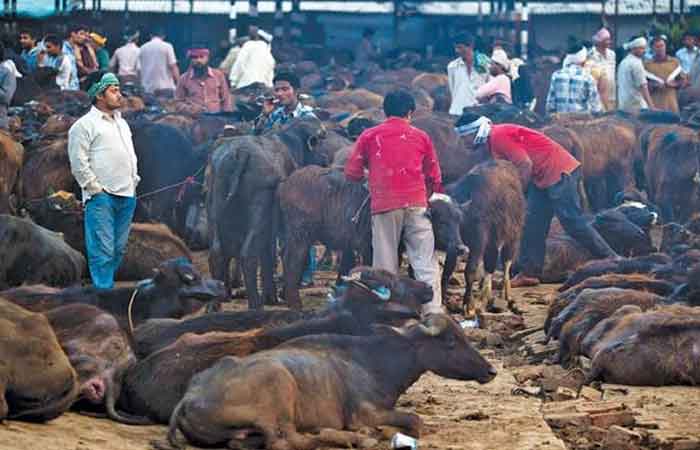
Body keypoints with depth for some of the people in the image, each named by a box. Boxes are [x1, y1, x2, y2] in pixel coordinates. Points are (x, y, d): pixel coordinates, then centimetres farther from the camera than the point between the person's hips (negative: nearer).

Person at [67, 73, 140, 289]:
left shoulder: (122, 123, 22)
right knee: (103, 250, -11)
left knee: (119, 249, 8)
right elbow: (78, 163, -9)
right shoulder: (85, 125, -3)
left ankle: (107, 283, 17)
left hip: (127, 196, 8)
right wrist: (95, 188, -11)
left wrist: (134, 180, 16)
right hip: (101, 197, -8)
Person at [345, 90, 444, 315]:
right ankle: (433, 310, -8)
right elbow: (434, 177, 15)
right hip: (416, 203, 1)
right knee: (425, 261, 0)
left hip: (384, 204, -1)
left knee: (385, 264, 4)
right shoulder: (421, 136, 13)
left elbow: (352, 173, 7)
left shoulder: (369, 136, 9)